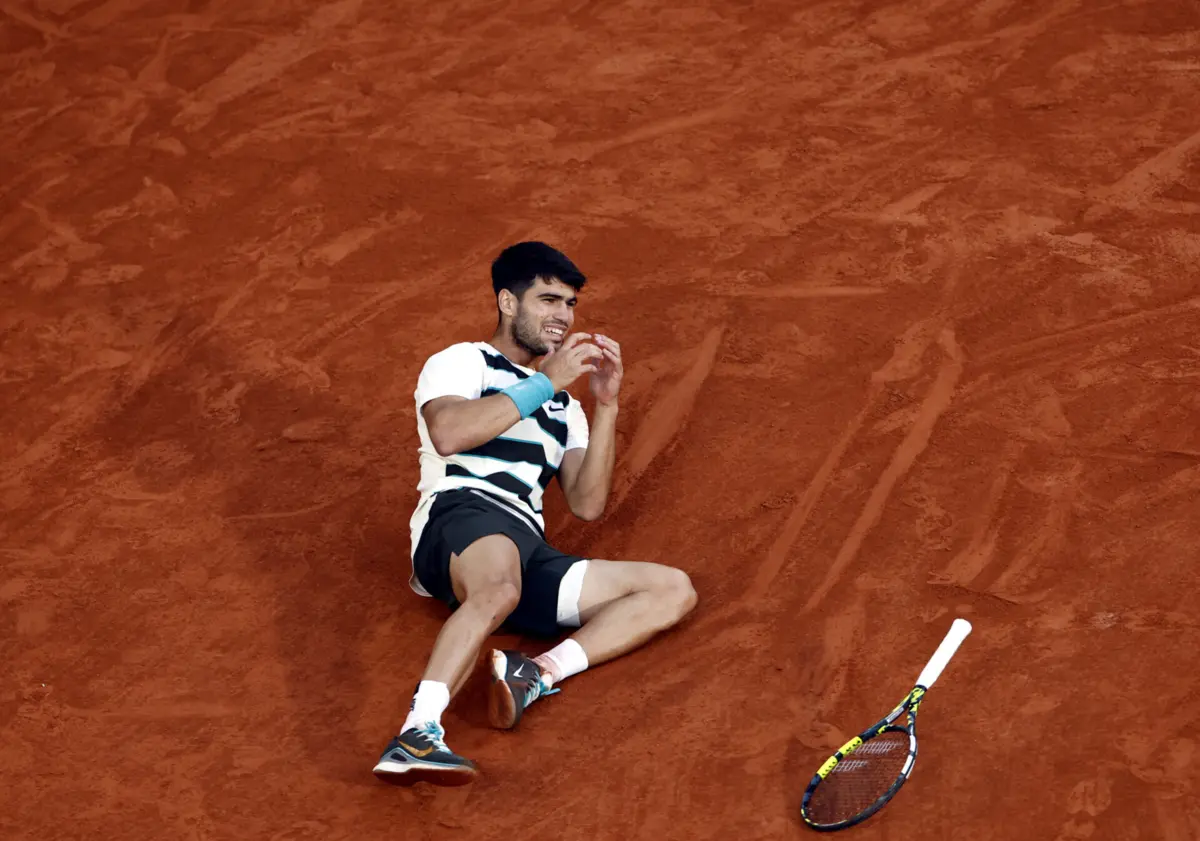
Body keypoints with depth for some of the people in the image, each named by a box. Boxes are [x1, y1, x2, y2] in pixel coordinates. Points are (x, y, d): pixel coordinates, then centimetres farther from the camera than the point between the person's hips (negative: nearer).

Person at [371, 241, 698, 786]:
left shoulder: (564, 407, 33)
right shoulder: (462, 362, 15)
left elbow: (587, 504, 18)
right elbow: (448, 434, -9)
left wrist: (606, 406, 9)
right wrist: (546, 381, -6)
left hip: (530, 552, 6)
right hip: (462, 511, -6)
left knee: (674, 591, -8)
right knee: (500, 586, -40)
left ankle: (537, 674, -29)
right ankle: (416, 737, -56)